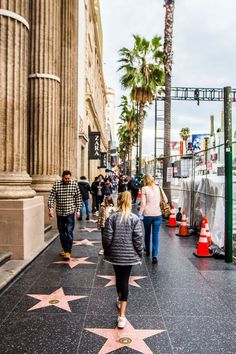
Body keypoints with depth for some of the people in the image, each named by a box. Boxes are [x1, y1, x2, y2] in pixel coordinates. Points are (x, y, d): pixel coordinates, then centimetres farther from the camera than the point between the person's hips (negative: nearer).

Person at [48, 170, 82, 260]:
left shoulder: (74, 184, -2)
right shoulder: (56, 184, -3)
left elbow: (78, 198, 3)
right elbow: (51, 197, -5)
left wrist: (78, 210, 0)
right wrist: (50, 208, -15)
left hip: (70, 212, -2)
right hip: (59, 212, 2)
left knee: (69, 232, -9)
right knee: (61, 232, 13)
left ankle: (68, 251, -5)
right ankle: (64, 248, 30)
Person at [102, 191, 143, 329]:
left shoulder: (112, 218, -9)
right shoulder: (135, 218, -10)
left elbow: (107, 238, -9)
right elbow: (138, 239, -10)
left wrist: (106, 252, 8)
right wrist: (139, 254, 4)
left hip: (115, 254, 1)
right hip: (129, 255, -1)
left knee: (119, 278, 22)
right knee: (125, 281, 4)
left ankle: (120, 300, 45)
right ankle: (122, 315, 1)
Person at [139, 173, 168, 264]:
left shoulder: (144, 189, -6)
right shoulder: (158, 188, 4)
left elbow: (143, 203, -9)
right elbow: (165, 200, 8)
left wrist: (140, 214, -3)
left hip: (147, 214, -2)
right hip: (157, 214, 2)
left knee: (147, 233, 19)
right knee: (155, 235, 3)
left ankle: (148, 251, 37)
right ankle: (155, 255, -6)